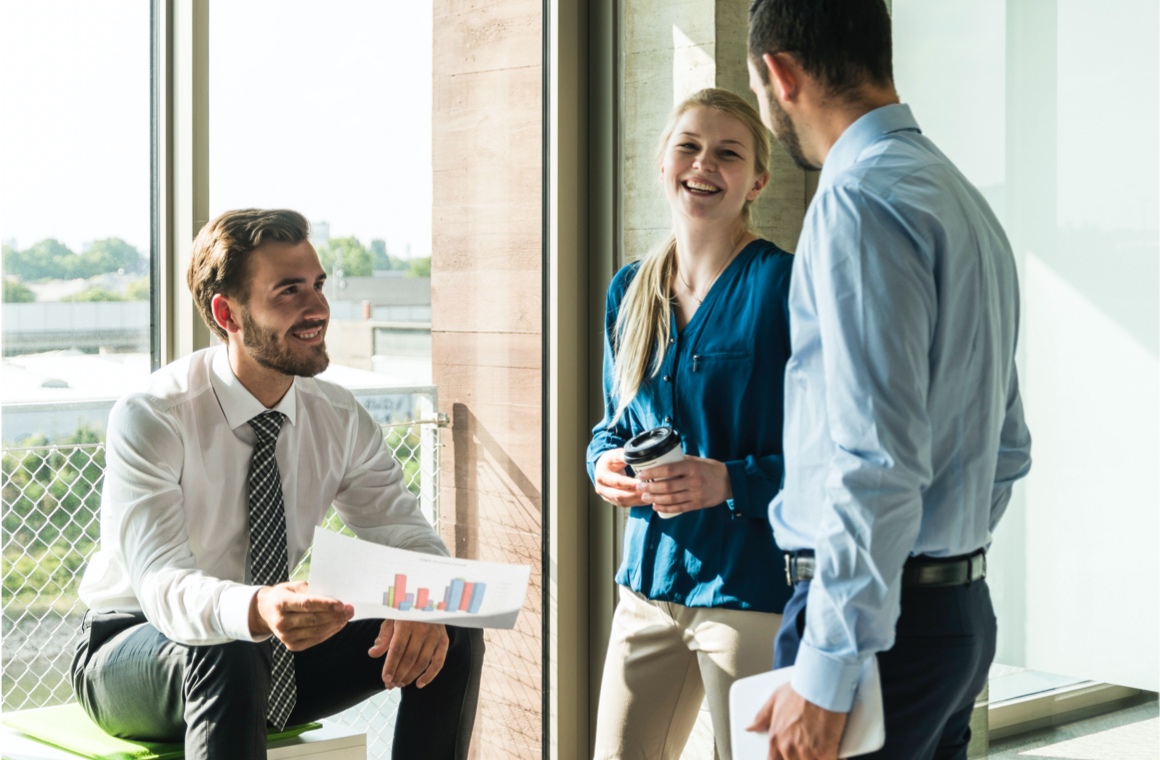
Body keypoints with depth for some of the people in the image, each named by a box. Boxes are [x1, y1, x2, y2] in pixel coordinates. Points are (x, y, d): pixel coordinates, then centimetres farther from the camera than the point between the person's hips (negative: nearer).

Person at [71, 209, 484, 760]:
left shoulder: (338, 418, -5)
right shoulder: (150, 419, -22)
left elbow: (405, 536, -8)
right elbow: (162, 585, -34)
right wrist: (257, 610, -56)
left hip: (273, 652, 5)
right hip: (133, 653, -5)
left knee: (451, 637, -14)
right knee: (224, 655, -40)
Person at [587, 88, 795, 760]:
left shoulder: (785, 285, -10)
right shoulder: (630, 291, 10)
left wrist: (732, 482, -24)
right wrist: (606, 463, -1)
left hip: (754, 590, -6)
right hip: (650, 583, 6)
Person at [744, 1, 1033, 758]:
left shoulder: (861, 200, -16)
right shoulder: (963, 199, 15)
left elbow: (877, 462, -23)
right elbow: (1007, 447, 21)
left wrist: (824, 674, -21)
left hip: (881, 612, -9)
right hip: (964, 604, 9)